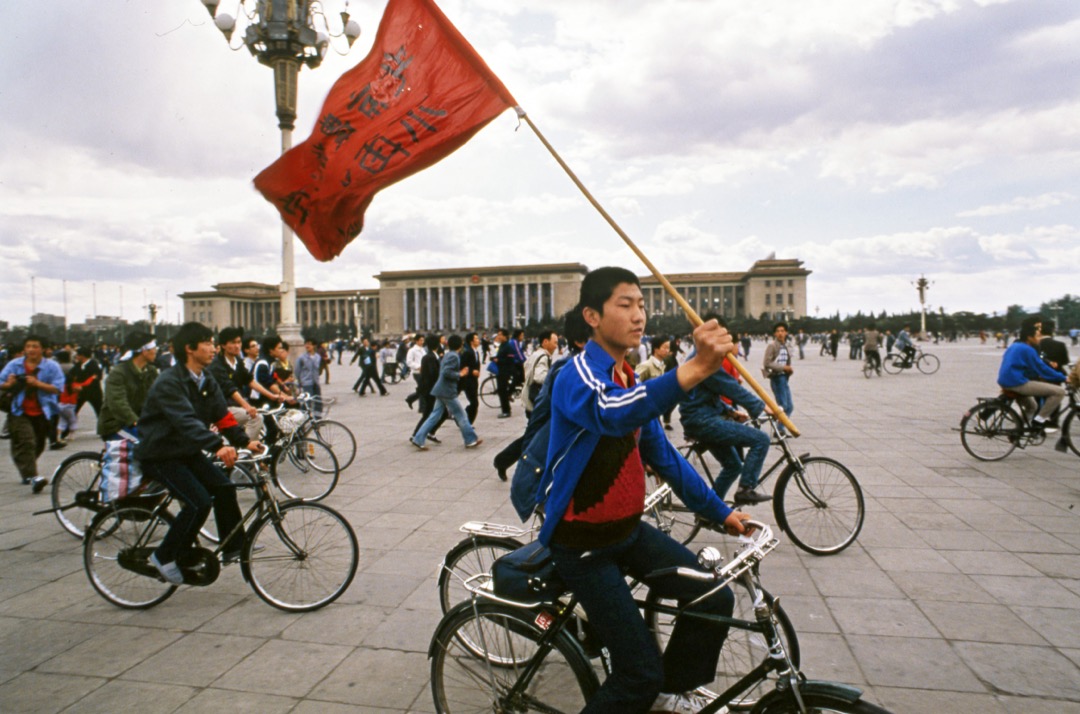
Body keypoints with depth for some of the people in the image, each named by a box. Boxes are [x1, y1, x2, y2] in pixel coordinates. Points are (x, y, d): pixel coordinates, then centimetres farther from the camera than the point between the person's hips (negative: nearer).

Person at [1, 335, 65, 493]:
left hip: (42, 413, 1)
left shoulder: (52, 366, -2)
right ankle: (32, 477, -22)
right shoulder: (14, 365, 4)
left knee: (38, 445, 13)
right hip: (20, 413, -1)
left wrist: (37, 383, -23)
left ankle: (26, 471, 38)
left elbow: (58, 388, -12)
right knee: (26, 442, -16)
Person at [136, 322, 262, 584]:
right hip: (160, 455, -8)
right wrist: (217, 446, -51)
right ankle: (164, 557, 0)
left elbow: (222, 416, 1)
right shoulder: (169, 383, -23)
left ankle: (234, 548, 6)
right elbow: (186, 421, -38)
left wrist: (244, 441, -14)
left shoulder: (207, 382, 4)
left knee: (223, 487, -7)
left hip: (187, 452, 8)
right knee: (199, 502, -19)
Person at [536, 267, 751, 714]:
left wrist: (720, 513, 14)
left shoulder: (632, 381, 7)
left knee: (715, 600, 0)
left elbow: (665, 457, 14)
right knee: (640, 673, -7)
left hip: (629, 530, 7)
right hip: (583, 543, -7)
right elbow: (614, 415, -45)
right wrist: (695, 369, -60)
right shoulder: (578, 376, -21)